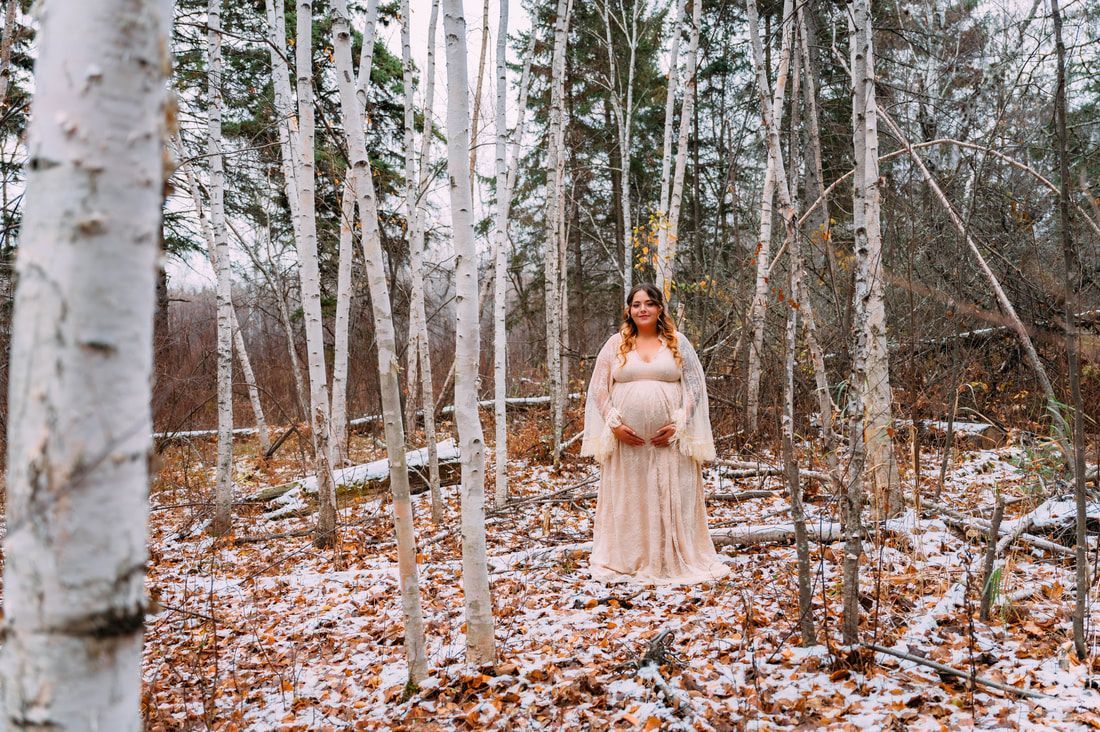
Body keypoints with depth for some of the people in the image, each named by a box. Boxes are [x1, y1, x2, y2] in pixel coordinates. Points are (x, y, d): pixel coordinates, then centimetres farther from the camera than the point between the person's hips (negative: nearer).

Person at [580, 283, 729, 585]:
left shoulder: (678, 342, 7)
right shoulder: (615, 344, 8)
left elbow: (695, 386, 3)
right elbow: (599, 388, 5)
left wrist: (678, 425, -8)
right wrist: (614, 423, -7)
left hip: (668, 438, 0)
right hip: (626, 438, 1)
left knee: (671, 499, 3)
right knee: (628, 499, 5)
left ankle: (674, 560, 14)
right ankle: (626, 561, 16)